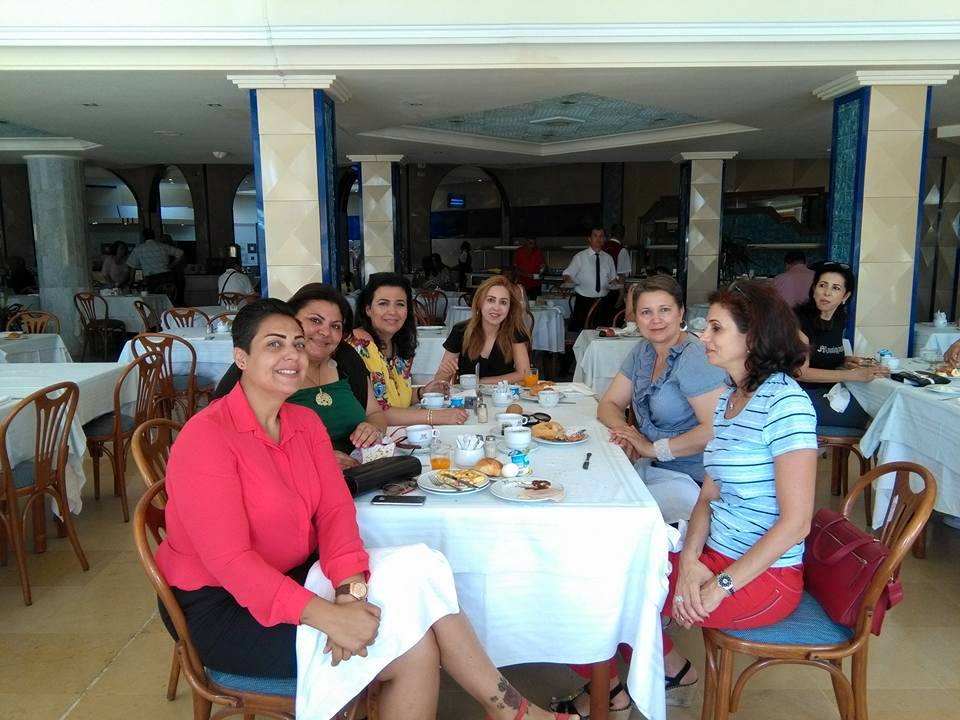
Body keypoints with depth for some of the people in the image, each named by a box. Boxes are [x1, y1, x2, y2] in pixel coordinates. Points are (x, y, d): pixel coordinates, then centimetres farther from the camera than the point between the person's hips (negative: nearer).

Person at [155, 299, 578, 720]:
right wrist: (328, 617, -30)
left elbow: (335, 508, -3)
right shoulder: (206, 437, -19)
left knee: (416, 569, -16)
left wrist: (351, 588, -22)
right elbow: (229, 560, -23)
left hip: (296, 575, 6)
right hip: (222, 607, -6)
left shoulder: (304, 422, 4)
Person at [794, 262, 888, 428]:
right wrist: (853, 375, -20)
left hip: (830, 394, 7)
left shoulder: (839, 318, 9)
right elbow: (801, 372, -18)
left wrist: (845, 361, 4)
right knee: (871, 420, -19)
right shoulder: (800, 318, -13)